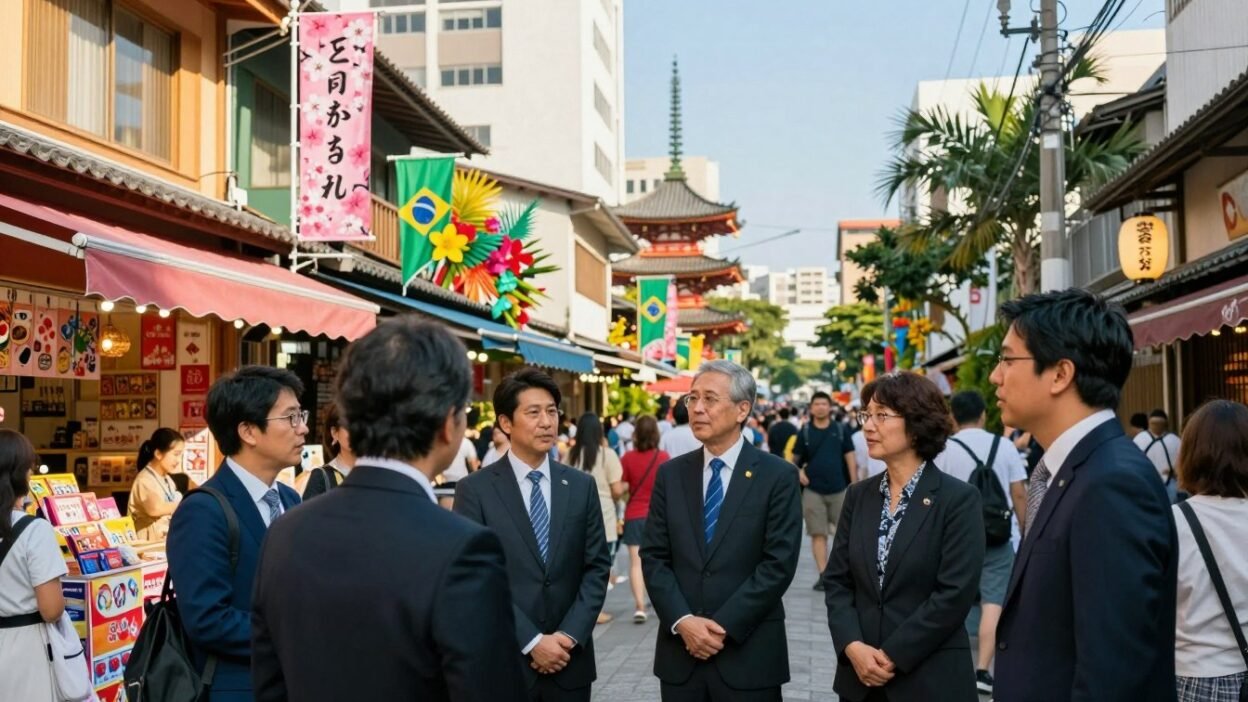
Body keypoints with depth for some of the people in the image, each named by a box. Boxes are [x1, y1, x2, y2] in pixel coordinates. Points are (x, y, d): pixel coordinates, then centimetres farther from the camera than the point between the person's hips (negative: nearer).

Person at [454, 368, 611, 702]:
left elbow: (597, 567, 4)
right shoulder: (475, 490, -6)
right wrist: (532, 642, -13)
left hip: (570, 661, 3)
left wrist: (570, 636, -8)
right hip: (503, 662, -3)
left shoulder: (581, 486, 5)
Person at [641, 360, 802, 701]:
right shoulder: (671, 474, 6)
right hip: (680, 652, 3)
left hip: (749, 655, -3)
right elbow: (654, 557, 3)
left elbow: (778, 564, -10)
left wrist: (724, 626, -14)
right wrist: (682, 621, -10)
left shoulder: (778, 476, -4)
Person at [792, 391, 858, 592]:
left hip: (839, 489, 0)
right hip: (813, 490, 0)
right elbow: (796, 459, 10)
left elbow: (850, 458, 4)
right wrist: (799, 471, -10)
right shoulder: (805, 432, 3)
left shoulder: (841, 430, 3)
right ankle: (823, 575, 4)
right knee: (818, 533, -1)